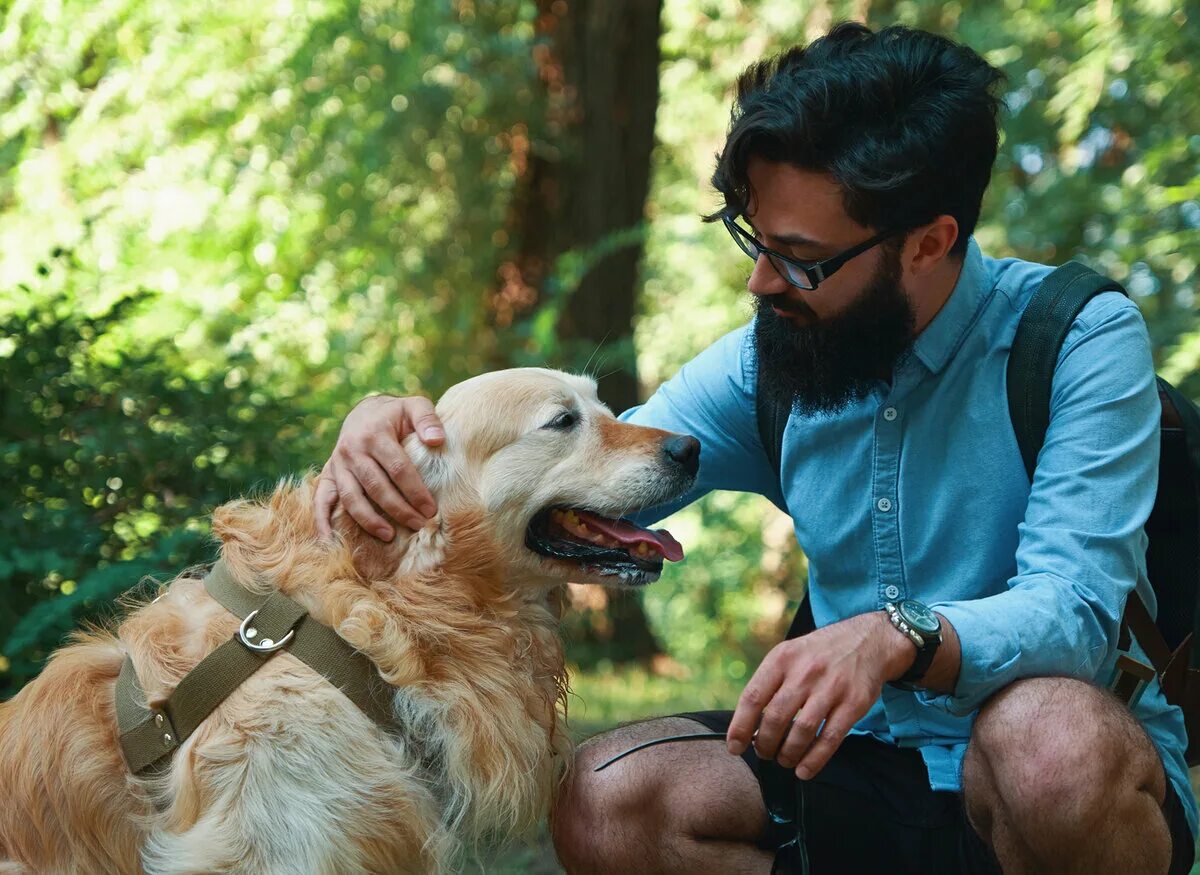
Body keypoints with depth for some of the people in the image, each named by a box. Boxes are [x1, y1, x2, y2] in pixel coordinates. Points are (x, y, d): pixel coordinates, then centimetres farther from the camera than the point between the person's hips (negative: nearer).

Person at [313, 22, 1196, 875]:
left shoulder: (1081, 342, -13)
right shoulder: (769, 362, 2)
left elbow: (1073, 605, -24)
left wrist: (897, 638, -44)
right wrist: (399, 429, -18)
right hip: (871, 754, 4)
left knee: (1052, 736, -39)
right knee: (602, 802, -20)